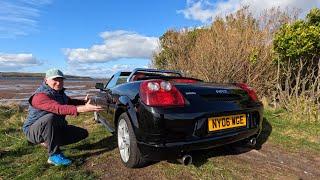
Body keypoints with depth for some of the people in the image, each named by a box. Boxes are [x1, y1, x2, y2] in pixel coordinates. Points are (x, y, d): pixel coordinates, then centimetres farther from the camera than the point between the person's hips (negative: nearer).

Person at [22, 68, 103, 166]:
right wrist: (82, 109, -55)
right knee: (50, 118, -40)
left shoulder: (59, 93, 1)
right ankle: (54, 155, -25)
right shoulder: (40, 96, -25)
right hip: (33, 131, -8)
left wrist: (84, 102, -6)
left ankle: (48, 143, 11)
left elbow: (70, 101, 16)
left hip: (56, 129, 8)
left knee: (83, 133, 1)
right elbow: (59, 108, -42)